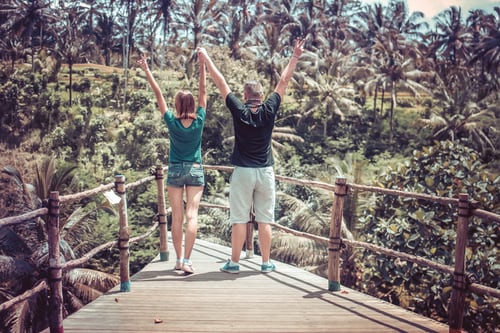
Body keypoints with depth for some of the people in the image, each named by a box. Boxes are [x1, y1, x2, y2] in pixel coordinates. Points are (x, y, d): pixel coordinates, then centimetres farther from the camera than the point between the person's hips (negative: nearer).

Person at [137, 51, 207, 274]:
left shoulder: (172, 122, -8)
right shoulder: (199, 121, -6)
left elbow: (158, 94, -4)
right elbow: (203, 92, -2)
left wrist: (146, 69, 1)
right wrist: (202, 65, 0)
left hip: (175, 170, 0)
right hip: (195, 171, 0)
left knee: (177, 217, 6)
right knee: (192, 215, -4)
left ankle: (178, 259, 11)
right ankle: (187, 260, -10)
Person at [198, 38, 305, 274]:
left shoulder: (239, 111, -6)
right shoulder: (269, 110, -2)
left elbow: (220, 83, 0)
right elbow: (283, 82, 5)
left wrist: (205, 56, 8)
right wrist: (295, 57, 13)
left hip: (243, 172, -1)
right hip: (265, 172, 2)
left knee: (239, 220, 4)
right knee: (265, 220, 6)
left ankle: (234, 263, 10)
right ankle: (266, 263, 14)